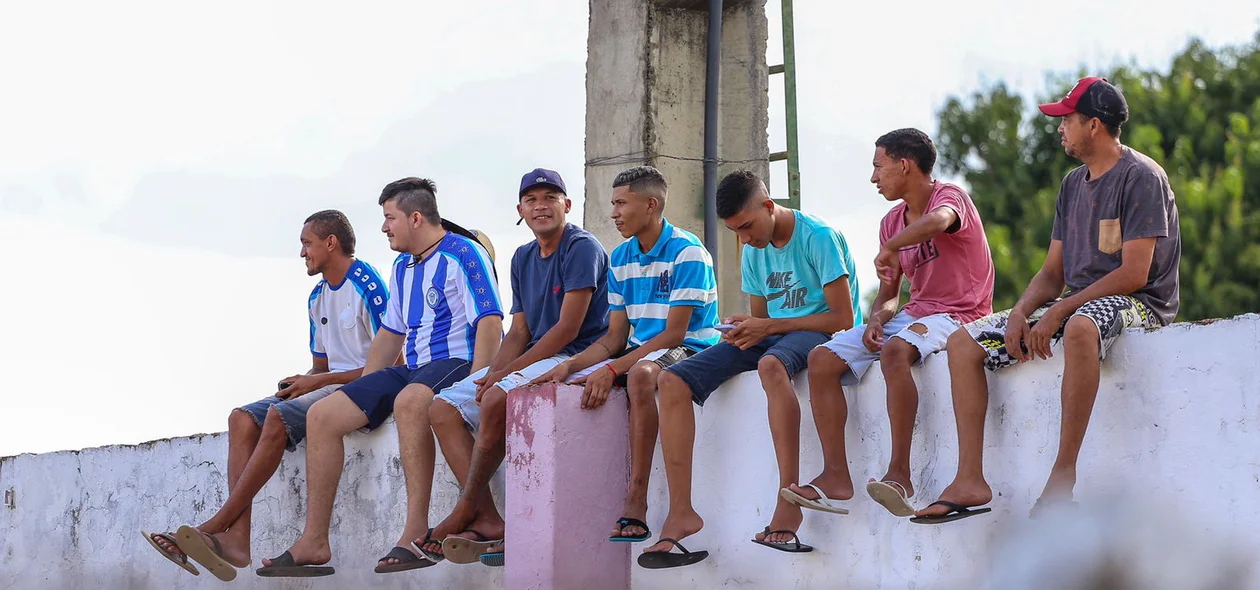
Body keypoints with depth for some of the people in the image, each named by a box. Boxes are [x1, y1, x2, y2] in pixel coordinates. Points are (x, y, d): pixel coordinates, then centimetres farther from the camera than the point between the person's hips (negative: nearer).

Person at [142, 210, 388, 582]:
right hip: (326, 386, 9)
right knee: (242, 419, -12)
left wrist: (317, 382, -15)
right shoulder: (317, 299, 20)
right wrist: (302, 382, 1)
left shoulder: (368, 288, -10)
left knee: (279, 416, -30)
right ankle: (236, 539, -28)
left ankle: (215, 527, -29)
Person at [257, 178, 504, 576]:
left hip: (457, 362, -9)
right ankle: (314, 542, -10)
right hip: (411, 369, 9)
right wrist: (361, 391, 19)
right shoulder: (403, 268, 21)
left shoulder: (463, 255, -7)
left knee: (408, 401, -41)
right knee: (323, 415, -6)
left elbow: (490, 323, -16)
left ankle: (416, 532, -42)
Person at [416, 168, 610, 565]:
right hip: (533, 359, 9)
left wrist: (507, 372, -17)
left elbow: (568, 328, -17)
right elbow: (519, 331, 14)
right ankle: (486, 519, -21)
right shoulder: (523, 258, 16)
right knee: (444, 409, -7)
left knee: (496, 400, -33)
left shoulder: (582, 248, -10)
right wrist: (492, 373, -7)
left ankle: (466, 511, -22)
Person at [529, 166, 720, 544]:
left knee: (640, 374, -40)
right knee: (571, 388, -14)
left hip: (689, 350, -8)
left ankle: (636, 504, -41)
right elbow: (615, 337, 11)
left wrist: (612, 369, -25)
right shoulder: (621, 258, 13)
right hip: (639, 353, 8)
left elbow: (674, 333, -18)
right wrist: (570, 366, -7)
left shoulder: (687, 252, -11)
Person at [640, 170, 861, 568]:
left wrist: (770, 326, -18)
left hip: (820, 334, -8)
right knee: (673, 381, -12)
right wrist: (743, 329, -6)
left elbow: (843, 318, -15)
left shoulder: (819, 237, -12)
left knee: (771, 363, -44)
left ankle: (788, 502, -44)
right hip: (772, 336, 8)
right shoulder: (754, 251, 12)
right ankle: (681, 513, -18)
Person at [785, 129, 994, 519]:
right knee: (822, 359, -9)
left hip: (957, 315, -8)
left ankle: (899, 473, -39)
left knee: (895, 350, -39)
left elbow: (938, 222, -35)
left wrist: (890, 248, -24)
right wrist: (877, 319, -5)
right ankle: (836, 476, -16)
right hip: (913, 313, 8)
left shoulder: (950, 196, -8)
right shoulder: (892, 221, 16)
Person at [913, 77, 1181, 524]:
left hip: (1137, 304, -9)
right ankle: (970, 481, -11)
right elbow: (1053, 272, 16)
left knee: (1079, 327, -44)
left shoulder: (1141, 177, -10)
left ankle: (1062, 480, -42)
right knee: (964, 343, -2)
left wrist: (1059, 312, -21)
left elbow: (1134, 274, -18)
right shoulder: (1074, 184, 16)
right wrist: (1021, 313, -5)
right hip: (1076, 305, 9)